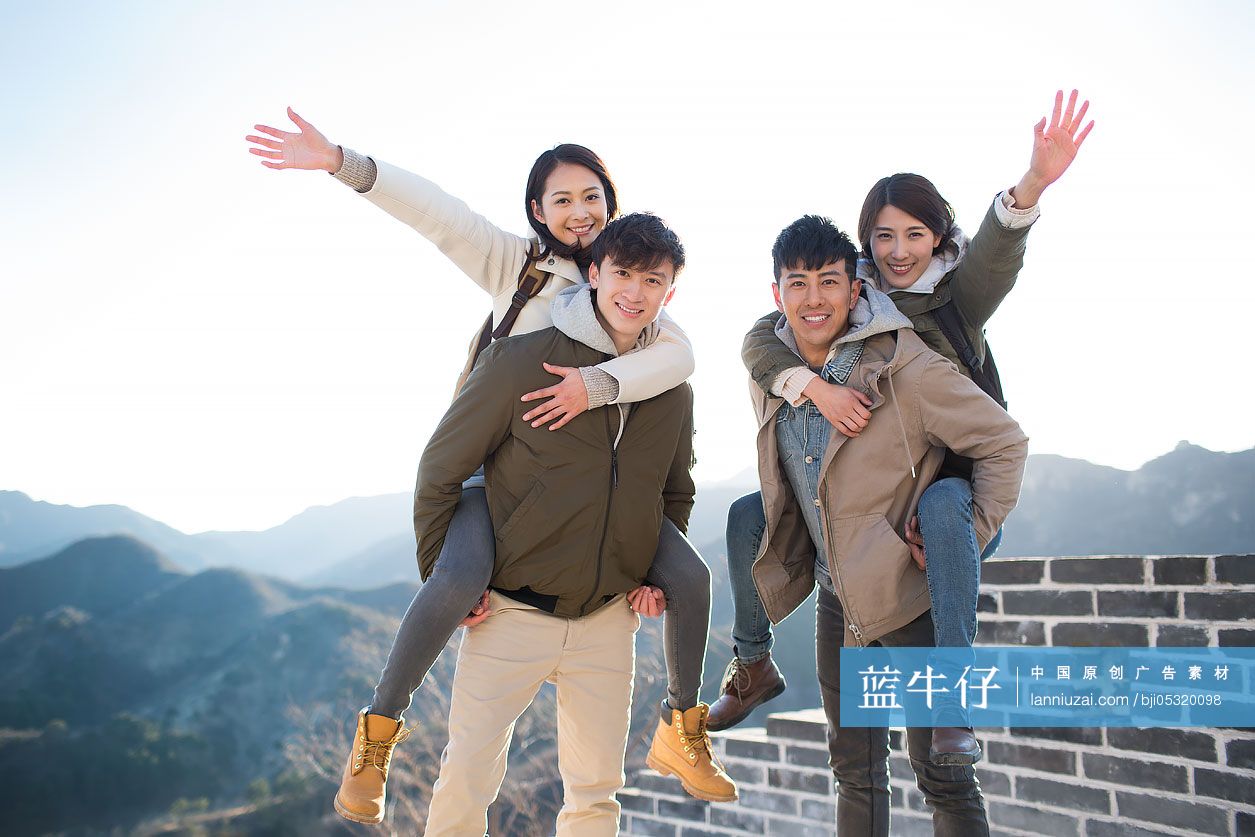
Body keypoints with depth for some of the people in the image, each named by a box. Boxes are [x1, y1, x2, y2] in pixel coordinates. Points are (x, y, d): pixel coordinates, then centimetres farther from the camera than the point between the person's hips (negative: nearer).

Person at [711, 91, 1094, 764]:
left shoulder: (959, 296, -6)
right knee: (748, 515, -6)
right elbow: (760, 338, -12)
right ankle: (753, 665, 13)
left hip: (955, 477, -4)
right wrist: (816, 387, -32)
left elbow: (995, 249, -28)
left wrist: (1034, 181, -49)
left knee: (941, 504, -39)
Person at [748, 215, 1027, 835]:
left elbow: (1004, 443, -10)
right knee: (854, 772, 17)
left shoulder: (904, 367, -18)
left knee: (942, 775, 1)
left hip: (913, 592, -6)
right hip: (837, 597, 6)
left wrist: (967, 543, -12)